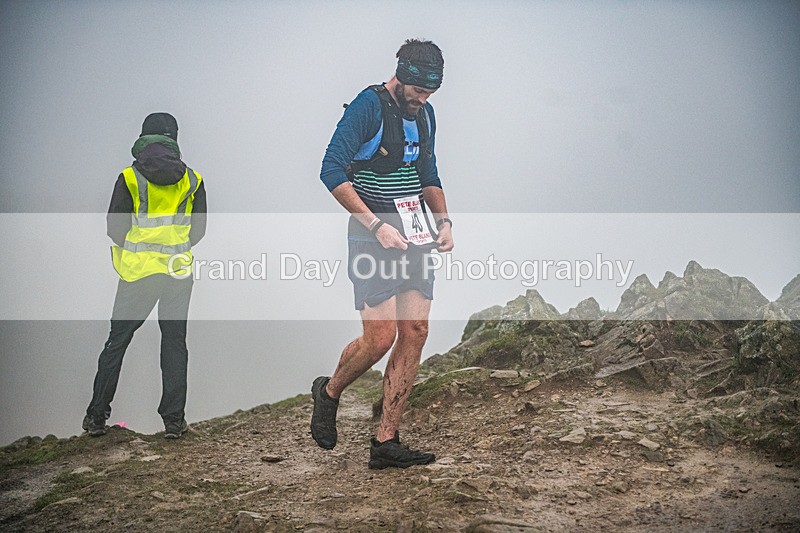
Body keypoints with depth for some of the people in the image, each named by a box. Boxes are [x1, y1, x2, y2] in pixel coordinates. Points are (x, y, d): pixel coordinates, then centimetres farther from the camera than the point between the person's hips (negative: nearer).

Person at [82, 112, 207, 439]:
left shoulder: (129, 178, -5)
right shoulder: (192, 180, 2)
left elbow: (115, 228, -4)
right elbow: (199, 229, 5)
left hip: (137, 270, -1)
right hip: (178, 271, 1)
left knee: (117, 341, 9)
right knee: (174, 342, 8)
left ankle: (97, 416, 12)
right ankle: (173, 419, 7)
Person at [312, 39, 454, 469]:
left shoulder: (424, 113, 13)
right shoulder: (368, 106, -11)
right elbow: (332, 171, -17)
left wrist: (443, 220, 8)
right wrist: (376, 226, -21)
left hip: (415, 238, 7)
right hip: (374, 236, -7)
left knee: (415, 334, 1)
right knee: (380, 338, -12)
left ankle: (386, 442, 7)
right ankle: (329, 392, 20)